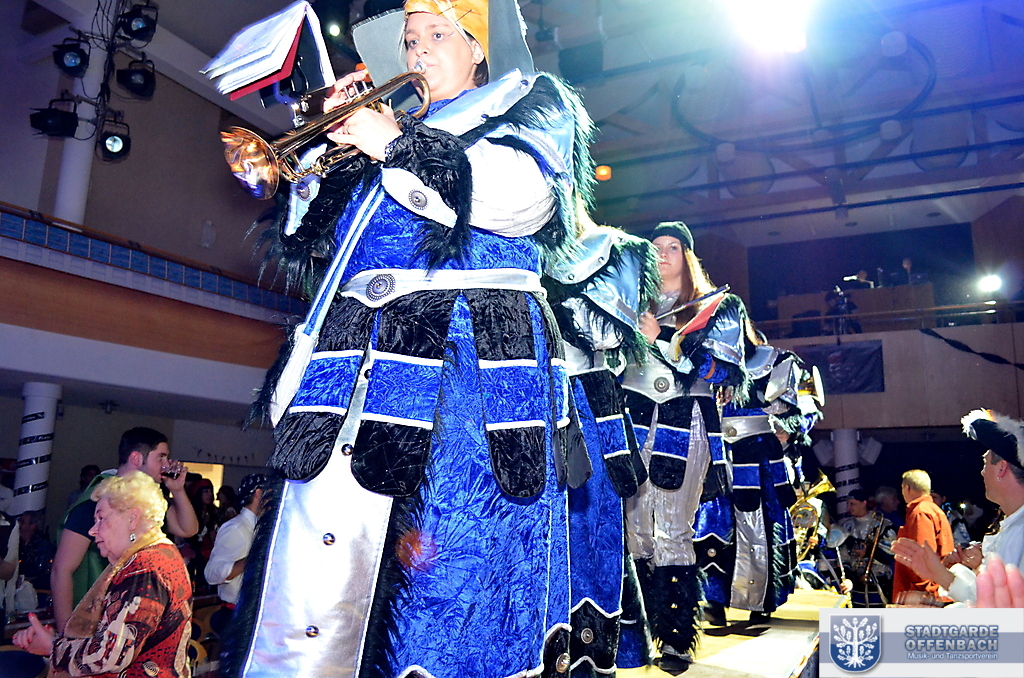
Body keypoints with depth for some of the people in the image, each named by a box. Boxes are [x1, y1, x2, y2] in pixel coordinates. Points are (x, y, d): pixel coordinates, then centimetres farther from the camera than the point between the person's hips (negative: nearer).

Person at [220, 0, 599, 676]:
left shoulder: (530, 102, 16)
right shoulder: (385, 125, 28)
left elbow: (524, 196, -8)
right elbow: (316, 232, 27)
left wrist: (395, 146, -2)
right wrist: (329, 138, 15)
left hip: (467, 356, -4)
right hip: (363, 356, 5)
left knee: (453, 564, -8)